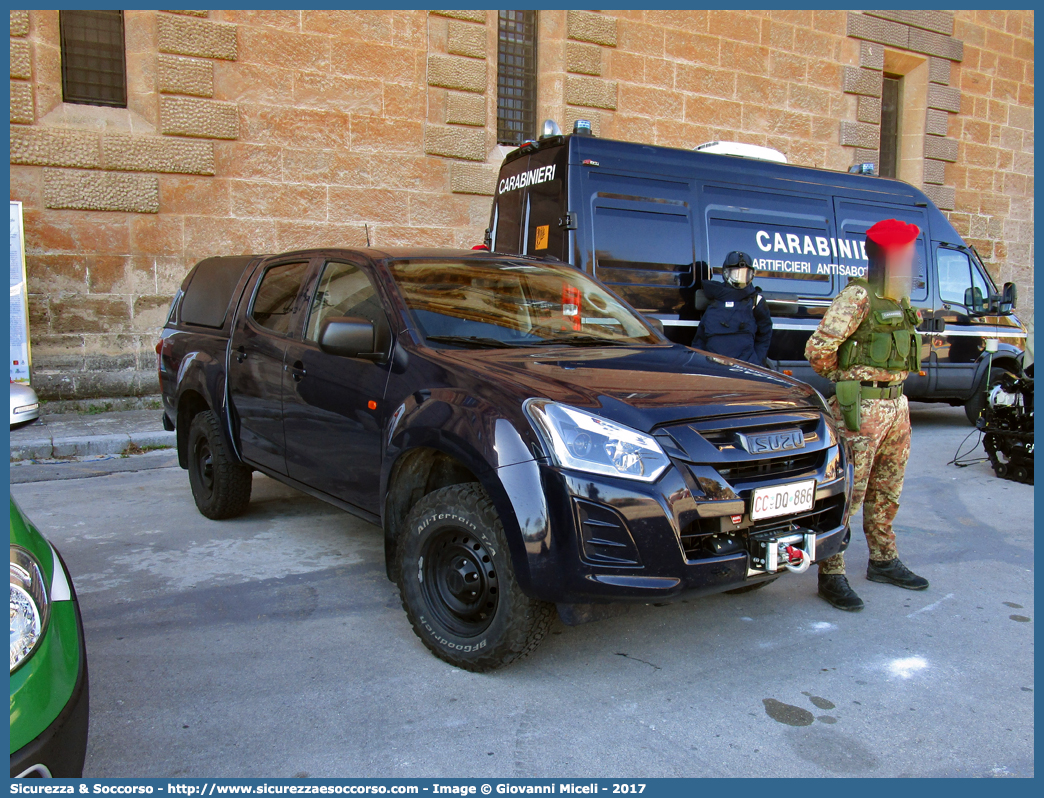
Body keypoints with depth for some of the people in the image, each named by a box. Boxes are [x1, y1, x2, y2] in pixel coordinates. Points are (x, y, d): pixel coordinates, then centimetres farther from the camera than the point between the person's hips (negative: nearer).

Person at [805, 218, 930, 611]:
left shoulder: (898, 301, 14)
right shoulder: (858, 297, -14)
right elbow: (818, 349, -20)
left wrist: (893, 389, 15)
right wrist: (846, 381, -5)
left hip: (897, 404, 9)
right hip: (861, 409, -9)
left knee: (886, 491, 18)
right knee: (848, 493, -6)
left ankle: (883, 561, 32)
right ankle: (832, 575, 1)